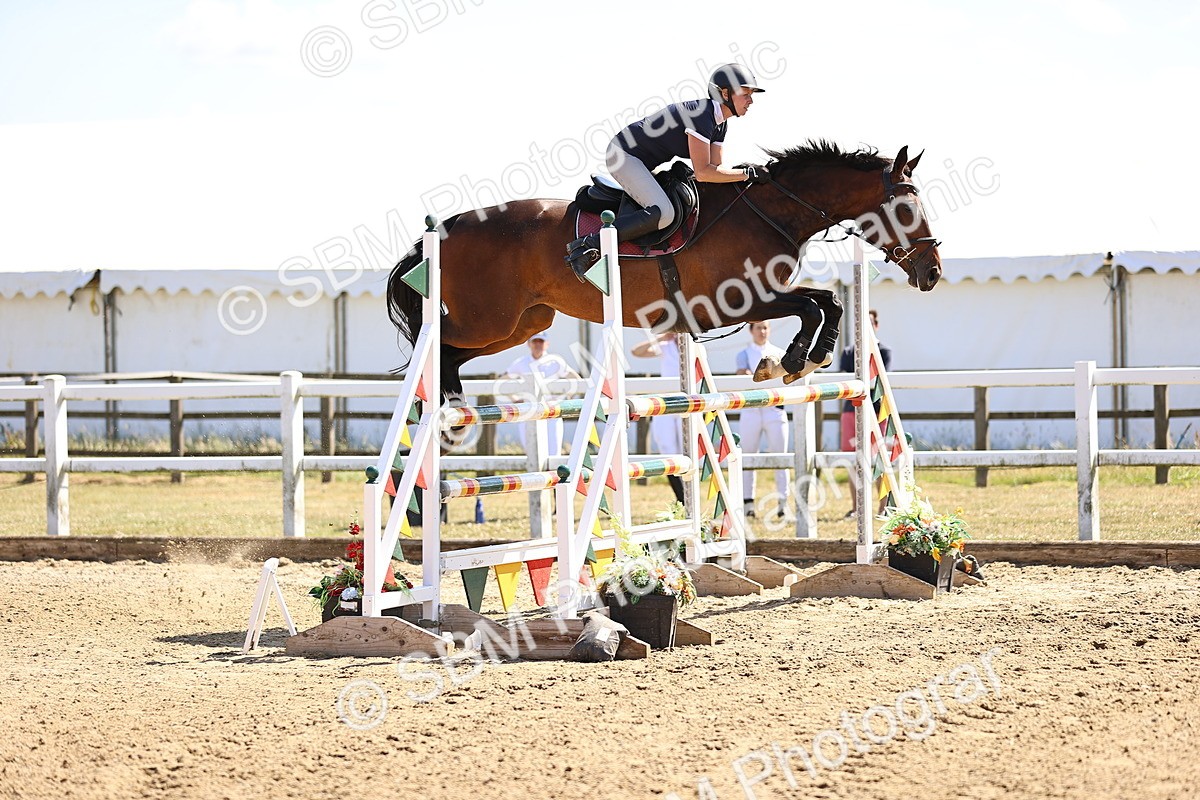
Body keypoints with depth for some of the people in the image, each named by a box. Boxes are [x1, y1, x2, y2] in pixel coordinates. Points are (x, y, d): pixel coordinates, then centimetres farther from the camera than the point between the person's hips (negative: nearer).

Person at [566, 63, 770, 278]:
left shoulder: (720, 124, 6)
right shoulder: (701, 115, -24)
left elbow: (715, 169, 5)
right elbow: (703, 173, -28)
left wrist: (747, 172, -10)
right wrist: (747, 174, -24)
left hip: (644, 162, 11)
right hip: (623, 155, -11)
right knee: (662, 214, -27)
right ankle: (588, 244, -27)